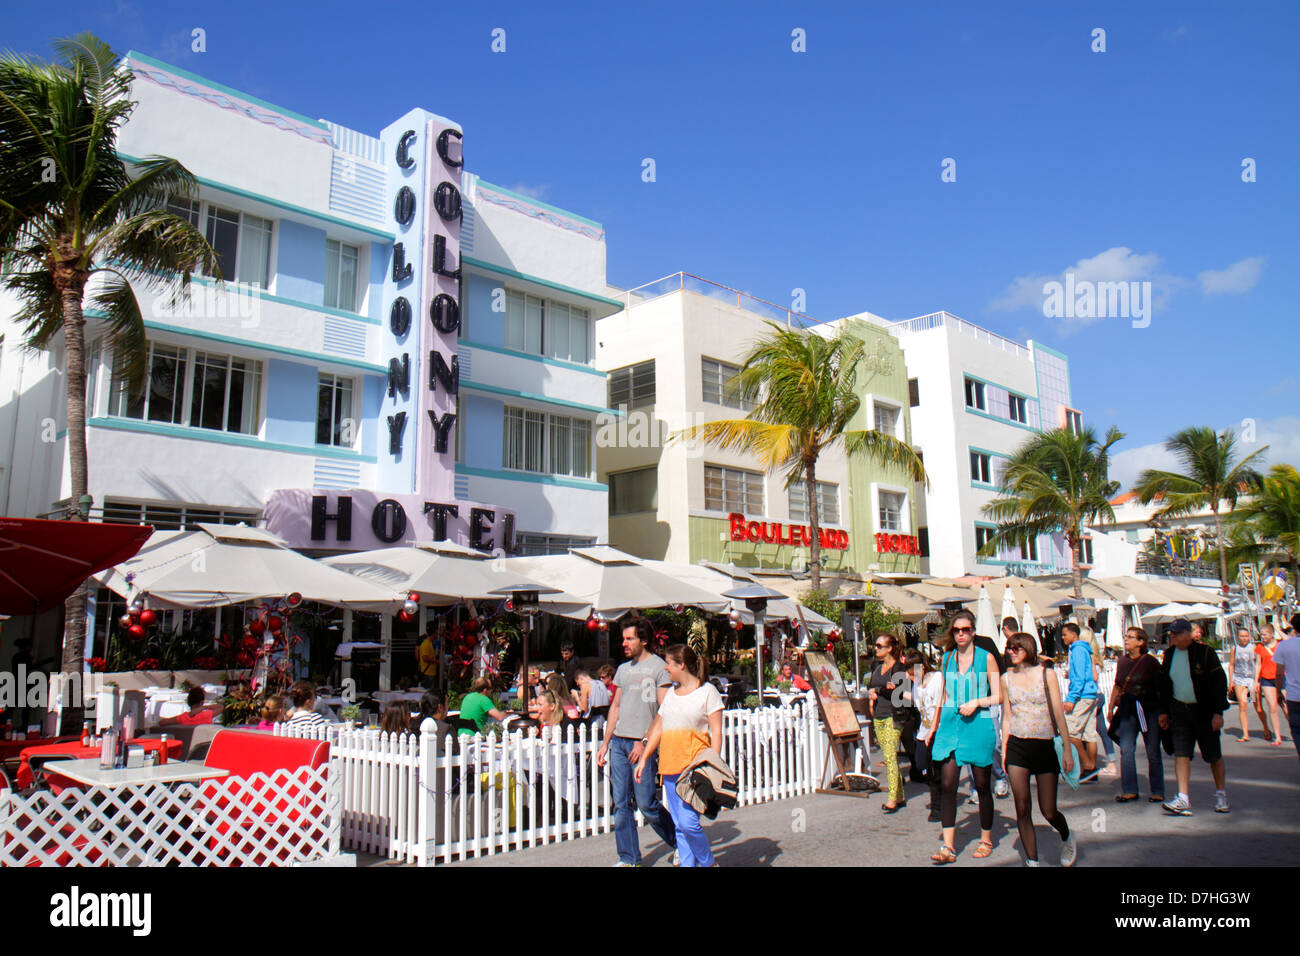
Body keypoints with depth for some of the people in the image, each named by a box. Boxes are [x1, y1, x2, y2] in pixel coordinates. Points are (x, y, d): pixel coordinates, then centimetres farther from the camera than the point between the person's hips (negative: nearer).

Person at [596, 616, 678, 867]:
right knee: (621, 803, 6)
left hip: (642, 744, -6)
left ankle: (680, 843, 19)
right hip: (619, 742, 6)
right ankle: (629, 858, 16)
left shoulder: (658, 667, -5)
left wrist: (645, 741, -17)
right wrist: (605, 743, 15)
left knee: (646, 804, -3)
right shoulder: (623, 669, 16)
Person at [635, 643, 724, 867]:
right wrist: (643, 759, 16)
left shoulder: (707, 691, -1)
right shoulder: (671, 694, 16)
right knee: (679, 826, 7)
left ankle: (709, 862, 9)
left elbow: (716, 732, -5)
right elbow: (657, 729, 20)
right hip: (670, 766, 6)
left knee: (688, 822, -12)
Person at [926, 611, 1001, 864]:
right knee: (948, 785, -4)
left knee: (982, 786, 8)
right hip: (950, 725, 3)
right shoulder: (947, 659, 11)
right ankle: (947, 846, -3)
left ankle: (986, 840, 25)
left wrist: (977, 702, -17)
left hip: (978, 725, -3)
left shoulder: (986, 658, -1)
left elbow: (998, 696, 0)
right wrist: (934, 727, 19)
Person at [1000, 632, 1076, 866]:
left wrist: (1067, 750, -3)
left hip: (1045, 746, -2)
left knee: (1049, 812, 2)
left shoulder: (1047, 675, -1)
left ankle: (1066, 836, 35)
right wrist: (1004, 750, 8)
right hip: (1017, 747, 2)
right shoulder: (1007, 679, 7)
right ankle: (1032, 860, 11)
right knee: (1022, 809, -2)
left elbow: (1058, 714, 0)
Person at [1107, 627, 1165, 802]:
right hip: (1127, 711, 4)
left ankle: (1157, 791, 17)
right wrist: (1110, 708, 13)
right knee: (1126, 750, -2)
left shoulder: (1150, 662, -5)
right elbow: (1117, 687, 17)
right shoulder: (1122, 662, 9)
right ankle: (1130, 791, 4)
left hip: (1150, 710, -4)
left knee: (1153, 752, 5)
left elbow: (1160, 689, -3)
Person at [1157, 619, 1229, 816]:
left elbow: (1219, 682, -10)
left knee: (1213, 755, 9)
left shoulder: (1205, 652, -10)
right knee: (1181, 753, -5)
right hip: (1179, 710, 4)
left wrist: (1218, 712, -15)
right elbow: (1164, 684, 14)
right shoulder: (1169, 654, 5)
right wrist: (1164, 711, 13)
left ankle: (1221, 795, 29)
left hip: (1204, 711, -4)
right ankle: (1183, 800, -7)